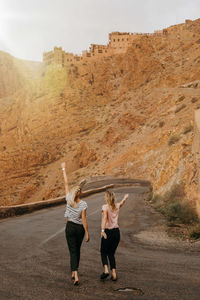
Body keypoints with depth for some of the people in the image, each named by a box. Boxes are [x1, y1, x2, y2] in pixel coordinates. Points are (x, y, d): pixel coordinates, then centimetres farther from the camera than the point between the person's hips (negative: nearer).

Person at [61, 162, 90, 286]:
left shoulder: (69, 199, -7)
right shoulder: (83, 204, -14)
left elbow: (66, 184, 0)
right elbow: (84, 220, -16)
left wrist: (64, 169, 9)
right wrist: (87, 233, -9)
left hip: (70, 227, 1)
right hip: (80, 228, 0)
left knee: (73, 251, 0)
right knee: (77, 250, 20)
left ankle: (76, 275, -13)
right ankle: (74, 272, 32)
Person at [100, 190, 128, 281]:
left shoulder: (105, 207, -11)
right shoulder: (117, 206, 6)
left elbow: (105, 218, -27)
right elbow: (122, 202, 29)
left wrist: (102, 230, -36)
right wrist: (125, 197, 50)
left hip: (108, 232, -5)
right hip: (116, 232, 5)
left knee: (103, 252, 12)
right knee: (111, 253, 16)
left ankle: (106, 270, -6)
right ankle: (114, 273, 6)